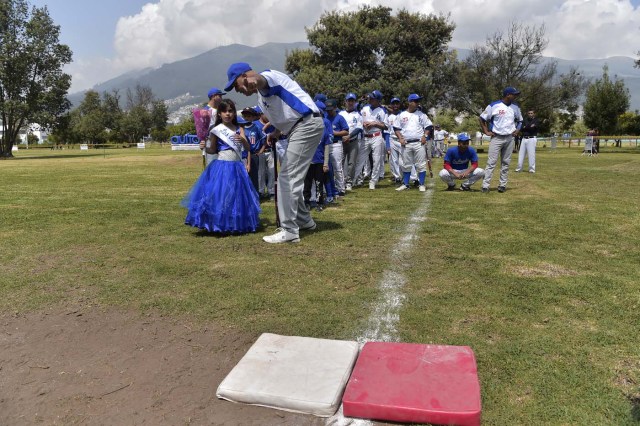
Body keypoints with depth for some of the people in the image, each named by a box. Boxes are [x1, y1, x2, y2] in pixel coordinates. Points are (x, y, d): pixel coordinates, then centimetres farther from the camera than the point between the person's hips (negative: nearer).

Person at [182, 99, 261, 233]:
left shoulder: (239, 129, 7)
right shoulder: (216, 130, -2)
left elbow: (248, 148, -3)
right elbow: (213, 150, 4)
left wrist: (242, 140, -23)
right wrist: (204, 147, -15)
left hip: (237, 167, 4)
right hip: (222, 167, -3)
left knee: (237, 195, 8)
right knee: (220, 196, -5)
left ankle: (237, 225, 20)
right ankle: (219, 226, 6)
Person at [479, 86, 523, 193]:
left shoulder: (515, 107, 8)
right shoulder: (493, 106, -7)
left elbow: (520, 120, 23)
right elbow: (482, 118, 0)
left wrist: (517, 130, 7)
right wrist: (486, 132, -5)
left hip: (509, 138, 5)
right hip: (496, 138, -4)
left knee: (506, 162, 6)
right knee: (491, 162, -8)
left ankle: (502, 184, 12)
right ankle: (485, 185, -8)